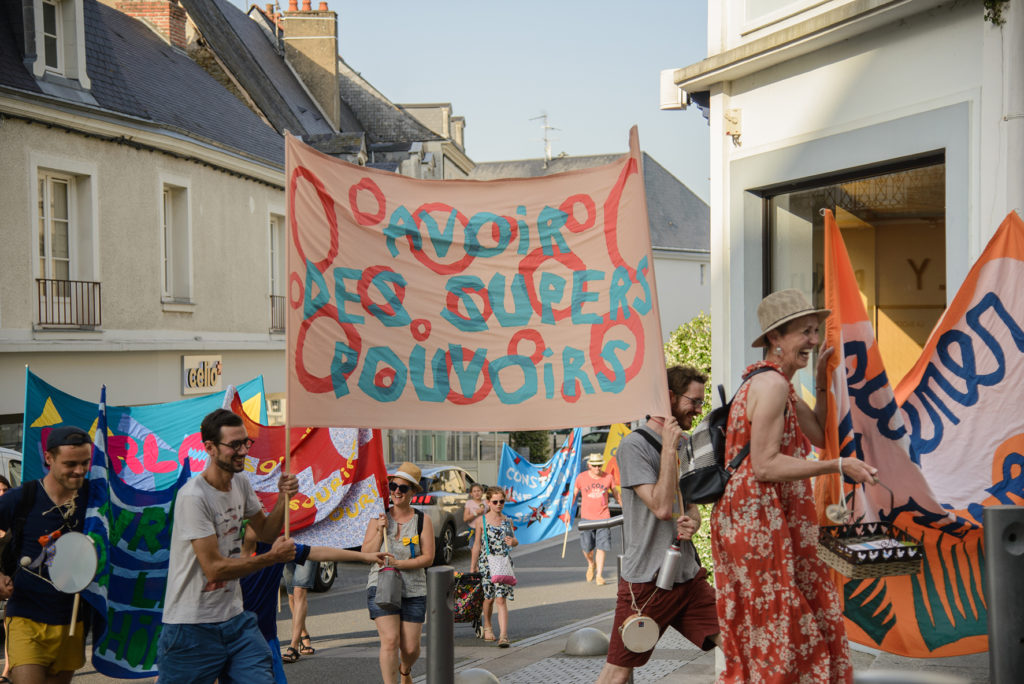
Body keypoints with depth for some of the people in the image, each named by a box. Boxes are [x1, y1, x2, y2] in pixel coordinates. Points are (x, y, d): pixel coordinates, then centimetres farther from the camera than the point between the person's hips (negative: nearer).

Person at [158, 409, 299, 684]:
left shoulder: (241, 484, 6)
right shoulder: (193, 497, -20)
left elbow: (265, 532, 18)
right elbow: (214, 568, -22)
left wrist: (283, 499, 0)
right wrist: (273, 557, -14)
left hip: (235, 619, 7)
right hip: (193, 629, -7)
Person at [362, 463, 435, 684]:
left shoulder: (422, 520, 0)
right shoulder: (379, 518, 5)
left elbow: (428, 558, -5)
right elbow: (366, 554, 2)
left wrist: (398, 564, -16)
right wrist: (380, 531, -11)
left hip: (414, 591, 0)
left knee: (411, 648, 3)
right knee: (390, 640, -16)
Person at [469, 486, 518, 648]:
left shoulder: (507, 521, 6)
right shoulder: (481, 521, -1)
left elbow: (515, 540, 14)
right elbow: (477, 545, 2)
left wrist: (513, 542, -11)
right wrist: (472, 567, 3)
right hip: (486, 563, -1)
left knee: (501, 599, -8)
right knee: (489, 597, 9)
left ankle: (503, 635, -13)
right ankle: (487, 626, 35)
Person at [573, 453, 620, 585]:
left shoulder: (608, 477, 0)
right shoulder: (581, 477, -2)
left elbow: (615, 494, 14)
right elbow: (573, 494, 9)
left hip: (603, 517, 0)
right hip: (586, 517, 0)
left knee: (601, 547, -5)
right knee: (587, 548, 0)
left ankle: (599, 575, 2)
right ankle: (591, 564, 32)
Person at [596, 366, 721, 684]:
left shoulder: (681, 446, 12)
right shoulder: (634, 445, -12)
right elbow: (662, 507, -21)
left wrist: (692, 521, -6)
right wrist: (669, 448, -17)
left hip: (689, 575, 7)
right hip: (647, 581, -7)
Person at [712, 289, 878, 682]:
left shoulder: (778, 384, 16)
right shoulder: (772, 385, -16)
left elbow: (819, 435, 18)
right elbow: (764, 466, -22)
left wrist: (823, 382, 12)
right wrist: (838, 466, -20)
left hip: (770, 520, 10)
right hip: (759, 521, -10)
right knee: (772, 628, -2)